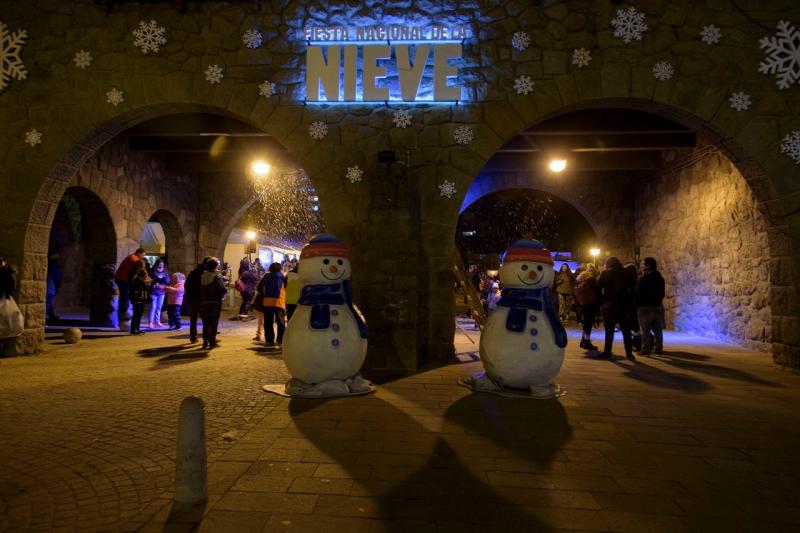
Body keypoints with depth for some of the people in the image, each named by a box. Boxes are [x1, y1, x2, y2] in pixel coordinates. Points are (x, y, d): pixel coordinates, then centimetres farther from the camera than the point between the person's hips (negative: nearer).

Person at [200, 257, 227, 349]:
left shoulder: (203, 276, 7)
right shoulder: (217, 276, -13)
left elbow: (202, 288, 10)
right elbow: (222, 289, -19)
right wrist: (226, 288, 2)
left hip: (205, 302, 6)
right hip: (216, 302, -6)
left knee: (206, 323, 13)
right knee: (214, 323, 1)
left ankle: (205, 342, 15)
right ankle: (212, 342, 3)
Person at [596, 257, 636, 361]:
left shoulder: (605, 273, -1)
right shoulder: (625, 273, 5)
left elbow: (598, 288, -7)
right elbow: (632, 288, 2)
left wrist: (602, 302, 0)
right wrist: (628, 300, 6)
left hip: (609, 305, -1)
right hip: (623, 305, 2)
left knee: (609, 330, 5)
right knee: (626, 331, 6)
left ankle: (607, 352, 4)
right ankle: (629, 353, 3)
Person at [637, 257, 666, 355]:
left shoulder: (644, 278, -14)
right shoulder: (660, 277, 9)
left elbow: (639, 293, -12)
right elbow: (662, 293, 14)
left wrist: (637, 305, -2)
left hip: (645, 307, -6)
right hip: (658, 306, 7)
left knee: (646, 330, -3)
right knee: (658, 329, 11)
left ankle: (645, 349, -2)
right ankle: (659, 348, 14)